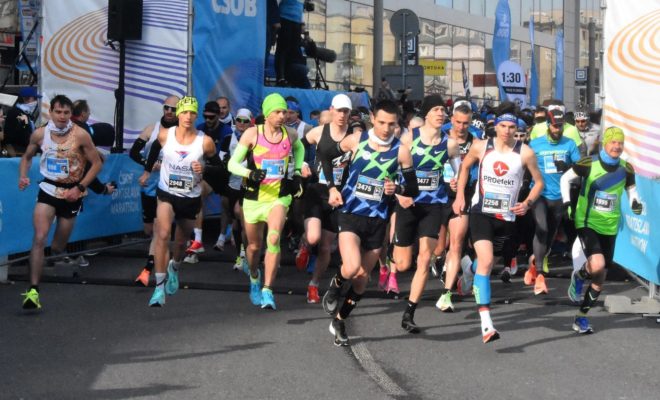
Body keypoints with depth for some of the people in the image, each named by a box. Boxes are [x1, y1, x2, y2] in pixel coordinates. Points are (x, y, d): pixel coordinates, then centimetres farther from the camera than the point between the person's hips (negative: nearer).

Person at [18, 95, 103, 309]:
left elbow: (96, 163, -5)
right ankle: (33, 291, -21)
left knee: (57, 247, 9)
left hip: (71, 193, 0)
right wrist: (23, 176, -6)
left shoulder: (80, 135, -12)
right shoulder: (40, 134, -5)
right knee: (39, 238, -19)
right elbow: (27, 157, 13)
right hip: (48, 189, 0)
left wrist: (80, 188, -12)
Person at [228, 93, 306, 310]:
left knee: (274, 239, -22)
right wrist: (250, 173, -28)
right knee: (254, 246, 12)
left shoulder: (290, 134, -1)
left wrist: (297, 172, 14)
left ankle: (267, 291, -19)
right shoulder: (252, 134, -9)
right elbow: (232, 163, -9)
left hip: (279, 196, 0)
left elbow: (299, 148, 24)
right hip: (254, 196, 0)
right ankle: (254, 278, 44)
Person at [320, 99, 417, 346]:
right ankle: (335, 285, 10)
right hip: (350, 215, -2)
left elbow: (413, 189, 2)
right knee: (353, 268, -25)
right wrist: (332, 188, 3)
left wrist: (397, 189, -20)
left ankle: (339, 322, 29)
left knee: (362, 279, 9)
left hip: (377, 221, 2)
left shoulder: (401, 151, -4)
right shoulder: (356, 141, -5)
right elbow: (326, 155, 13)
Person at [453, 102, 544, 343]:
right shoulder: (481, 147, -3)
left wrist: (528, 203, -9)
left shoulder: (525, 153, -6)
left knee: (485, 260, 16)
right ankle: (486, 324, -22)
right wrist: (459, 195, 9)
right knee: (486, 262, -18)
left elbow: (539, 182, 7)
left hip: (507, 216, 2)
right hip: (481, 212, -2)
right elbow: (465, 166, 17)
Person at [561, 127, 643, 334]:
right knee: (597, 265, -27)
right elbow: (566, 178, 2)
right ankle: (579, 276, 9)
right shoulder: (589, 163, -11)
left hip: (609, 228, 4)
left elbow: (631, 189, 16)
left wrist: (635, 202, -6)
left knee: (600, 278, 8)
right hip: (587, 223, -4)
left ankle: (581, 317, 25)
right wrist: (566, 202, -8)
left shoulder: (626, 169, 0)